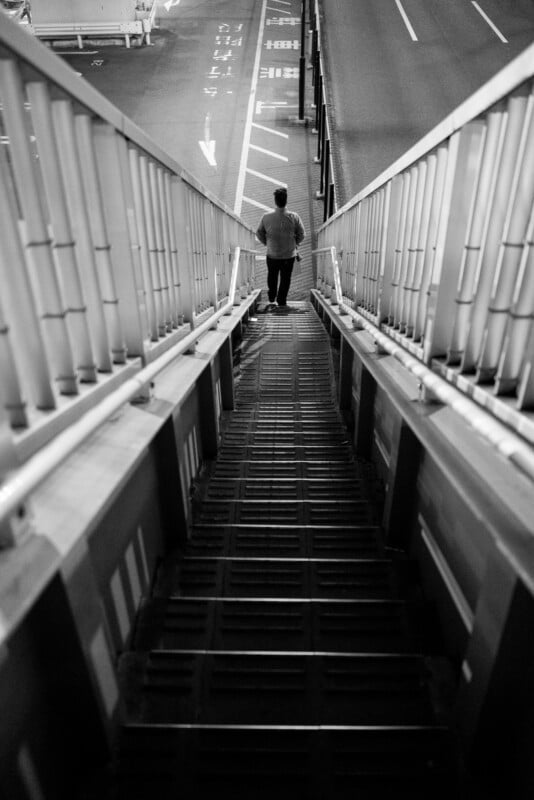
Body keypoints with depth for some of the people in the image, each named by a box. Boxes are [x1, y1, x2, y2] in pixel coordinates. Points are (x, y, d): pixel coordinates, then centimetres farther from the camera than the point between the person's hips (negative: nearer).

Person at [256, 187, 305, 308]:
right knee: (285, 279, 16)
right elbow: (302, 234, -5)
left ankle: (271, 297, 41)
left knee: (272, 276, 24)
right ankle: (281, 301, 23)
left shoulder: (266, 217, -15)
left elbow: (259, 233, -2)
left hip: (272, 254, 1)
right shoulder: (294, 217, -15)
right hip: (289, 254, -1)